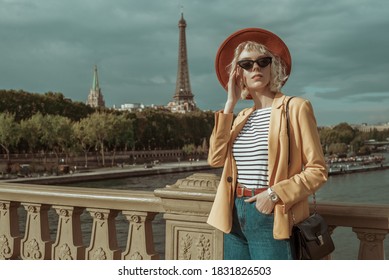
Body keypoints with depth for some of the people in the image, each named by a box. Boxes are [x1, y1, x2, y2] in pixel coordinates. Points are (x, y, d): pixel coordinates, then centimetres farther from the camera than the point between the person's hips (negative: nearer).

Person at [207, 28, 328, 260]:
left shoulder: (295, 107, -4)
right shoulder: (242, 117, 13)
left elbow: (317, 170, -7)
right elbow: (216, 158, -2)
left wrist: (275, 193, -19)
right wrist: (230, 104, 0)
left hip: (270, 218, -6)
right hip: (235, 216, 6)